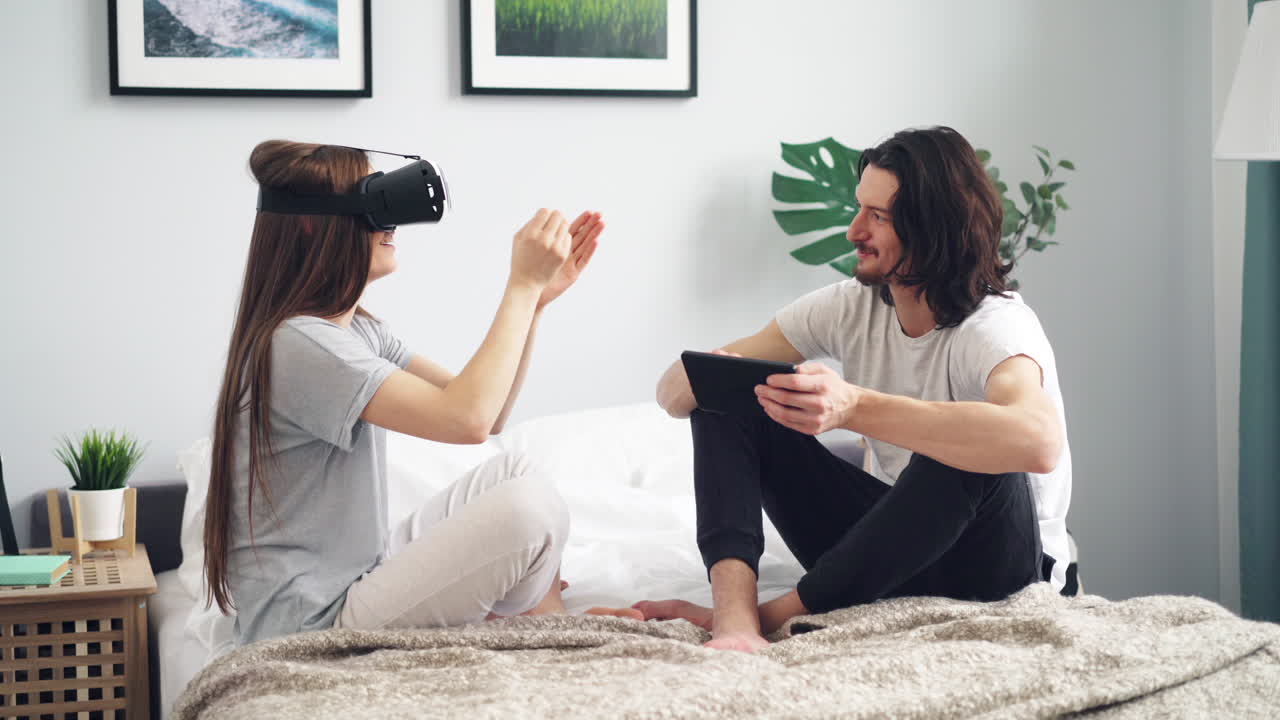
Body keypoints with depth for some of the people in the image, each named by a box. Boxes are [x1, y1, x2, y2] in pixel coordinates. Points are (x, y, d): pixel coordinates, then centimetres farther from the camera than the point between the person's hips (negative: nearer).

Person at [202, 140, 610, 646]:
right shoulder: (296, 344, -21)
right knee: (528, 508, -19)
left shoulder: (360, 331, 10)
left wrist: (536, 297, -1)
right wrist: (522, 285, -20)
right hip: (311, 626, -10)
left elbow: (487, 413, 9)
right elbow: (466, 419, -29)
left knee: (512, 472, 4)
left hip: (362, 574, 10)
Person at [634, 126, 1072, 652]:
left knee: (971, 457, -39)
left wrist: (856, 407, -52)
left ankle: (780, 612, -26)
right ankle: (734, 616, -31)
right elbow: (674, 389, -3)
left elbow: (1038, 441, -48)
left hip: (997, 566, -5)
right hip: (889, 550, 6)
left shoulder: (995, 326, -22)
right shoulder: (852, 307, -3)